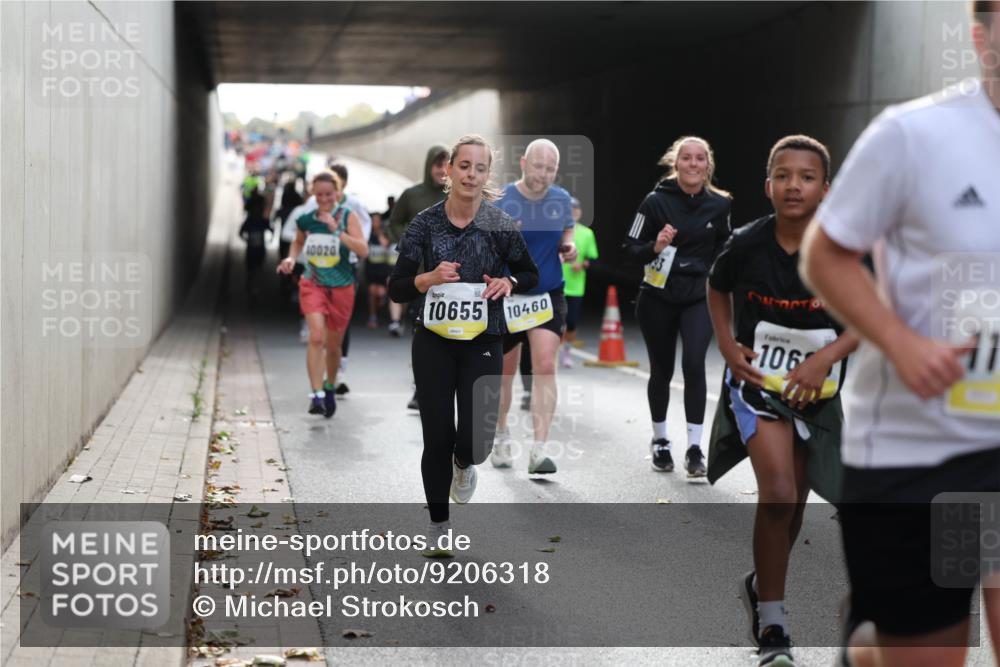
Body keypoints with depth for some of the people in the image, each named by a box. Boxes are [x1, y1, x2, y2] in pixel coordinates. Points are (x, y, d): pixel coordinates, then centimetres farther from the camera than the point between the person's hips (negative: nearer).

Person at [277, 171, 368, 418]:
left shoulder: (348, 216, -7)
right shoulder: (306, 219, 0)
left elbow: (363, 250, -19)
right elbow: (298, 242, 22)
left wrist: (336, 231, -26)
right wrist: (292, 258, 2)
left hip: (341, 288, 0)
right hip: (313, 285, 0)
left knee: (333, 345, 13)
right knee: (317, 337, -21)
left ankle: (329, 388, 38)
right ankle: (316, 395, -21)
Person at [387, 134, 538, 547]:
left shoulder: (500, 225, -7)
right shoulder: (425, 223, -7)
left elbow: (530, 273, 9)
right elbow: (396, 290, -5)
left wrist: (509, 283, -12)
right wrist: (429, 279, -24)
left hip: (482, 345, 0)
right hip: (434, 345, 0)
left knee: (476, 440, -8)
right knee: (437, 439, 1)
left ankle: (464, 465, 32)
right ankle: (438, 529, 20)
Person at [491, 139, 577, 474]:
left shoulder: (561, 199, 0)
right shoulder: (500, 201, -11)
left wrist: (568, 247, -4)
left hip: (548, 295, 2)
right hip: (506, 296, -2)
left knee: (545, 367, -12)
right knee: (505, 371, 11)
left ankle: (539, 449, -12)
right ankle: (501, 436, 35)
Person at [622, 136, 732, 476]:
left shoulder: (718, 205, -1)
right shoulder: (656, 201, -9)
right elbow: (631, 249, -6)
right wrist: (654, 247, -24)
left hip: (699, 298, 1)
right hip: (657, 298, -1)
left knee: (694, 363, -18)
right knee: (662, 370, 10)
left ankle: (694, 447, -9)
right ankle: (660, 441, 31)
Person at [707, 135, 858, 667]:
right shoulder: (746, 244, -14)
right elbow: (717, 290, 7)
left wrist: (827, 356, -17)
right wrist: (727, 345, -5)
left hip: (816, 388, 2)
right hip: (757, 380, -2)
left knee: (795, 500, 15)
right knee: (778, 492, -20)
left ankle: (763, 584, 44)